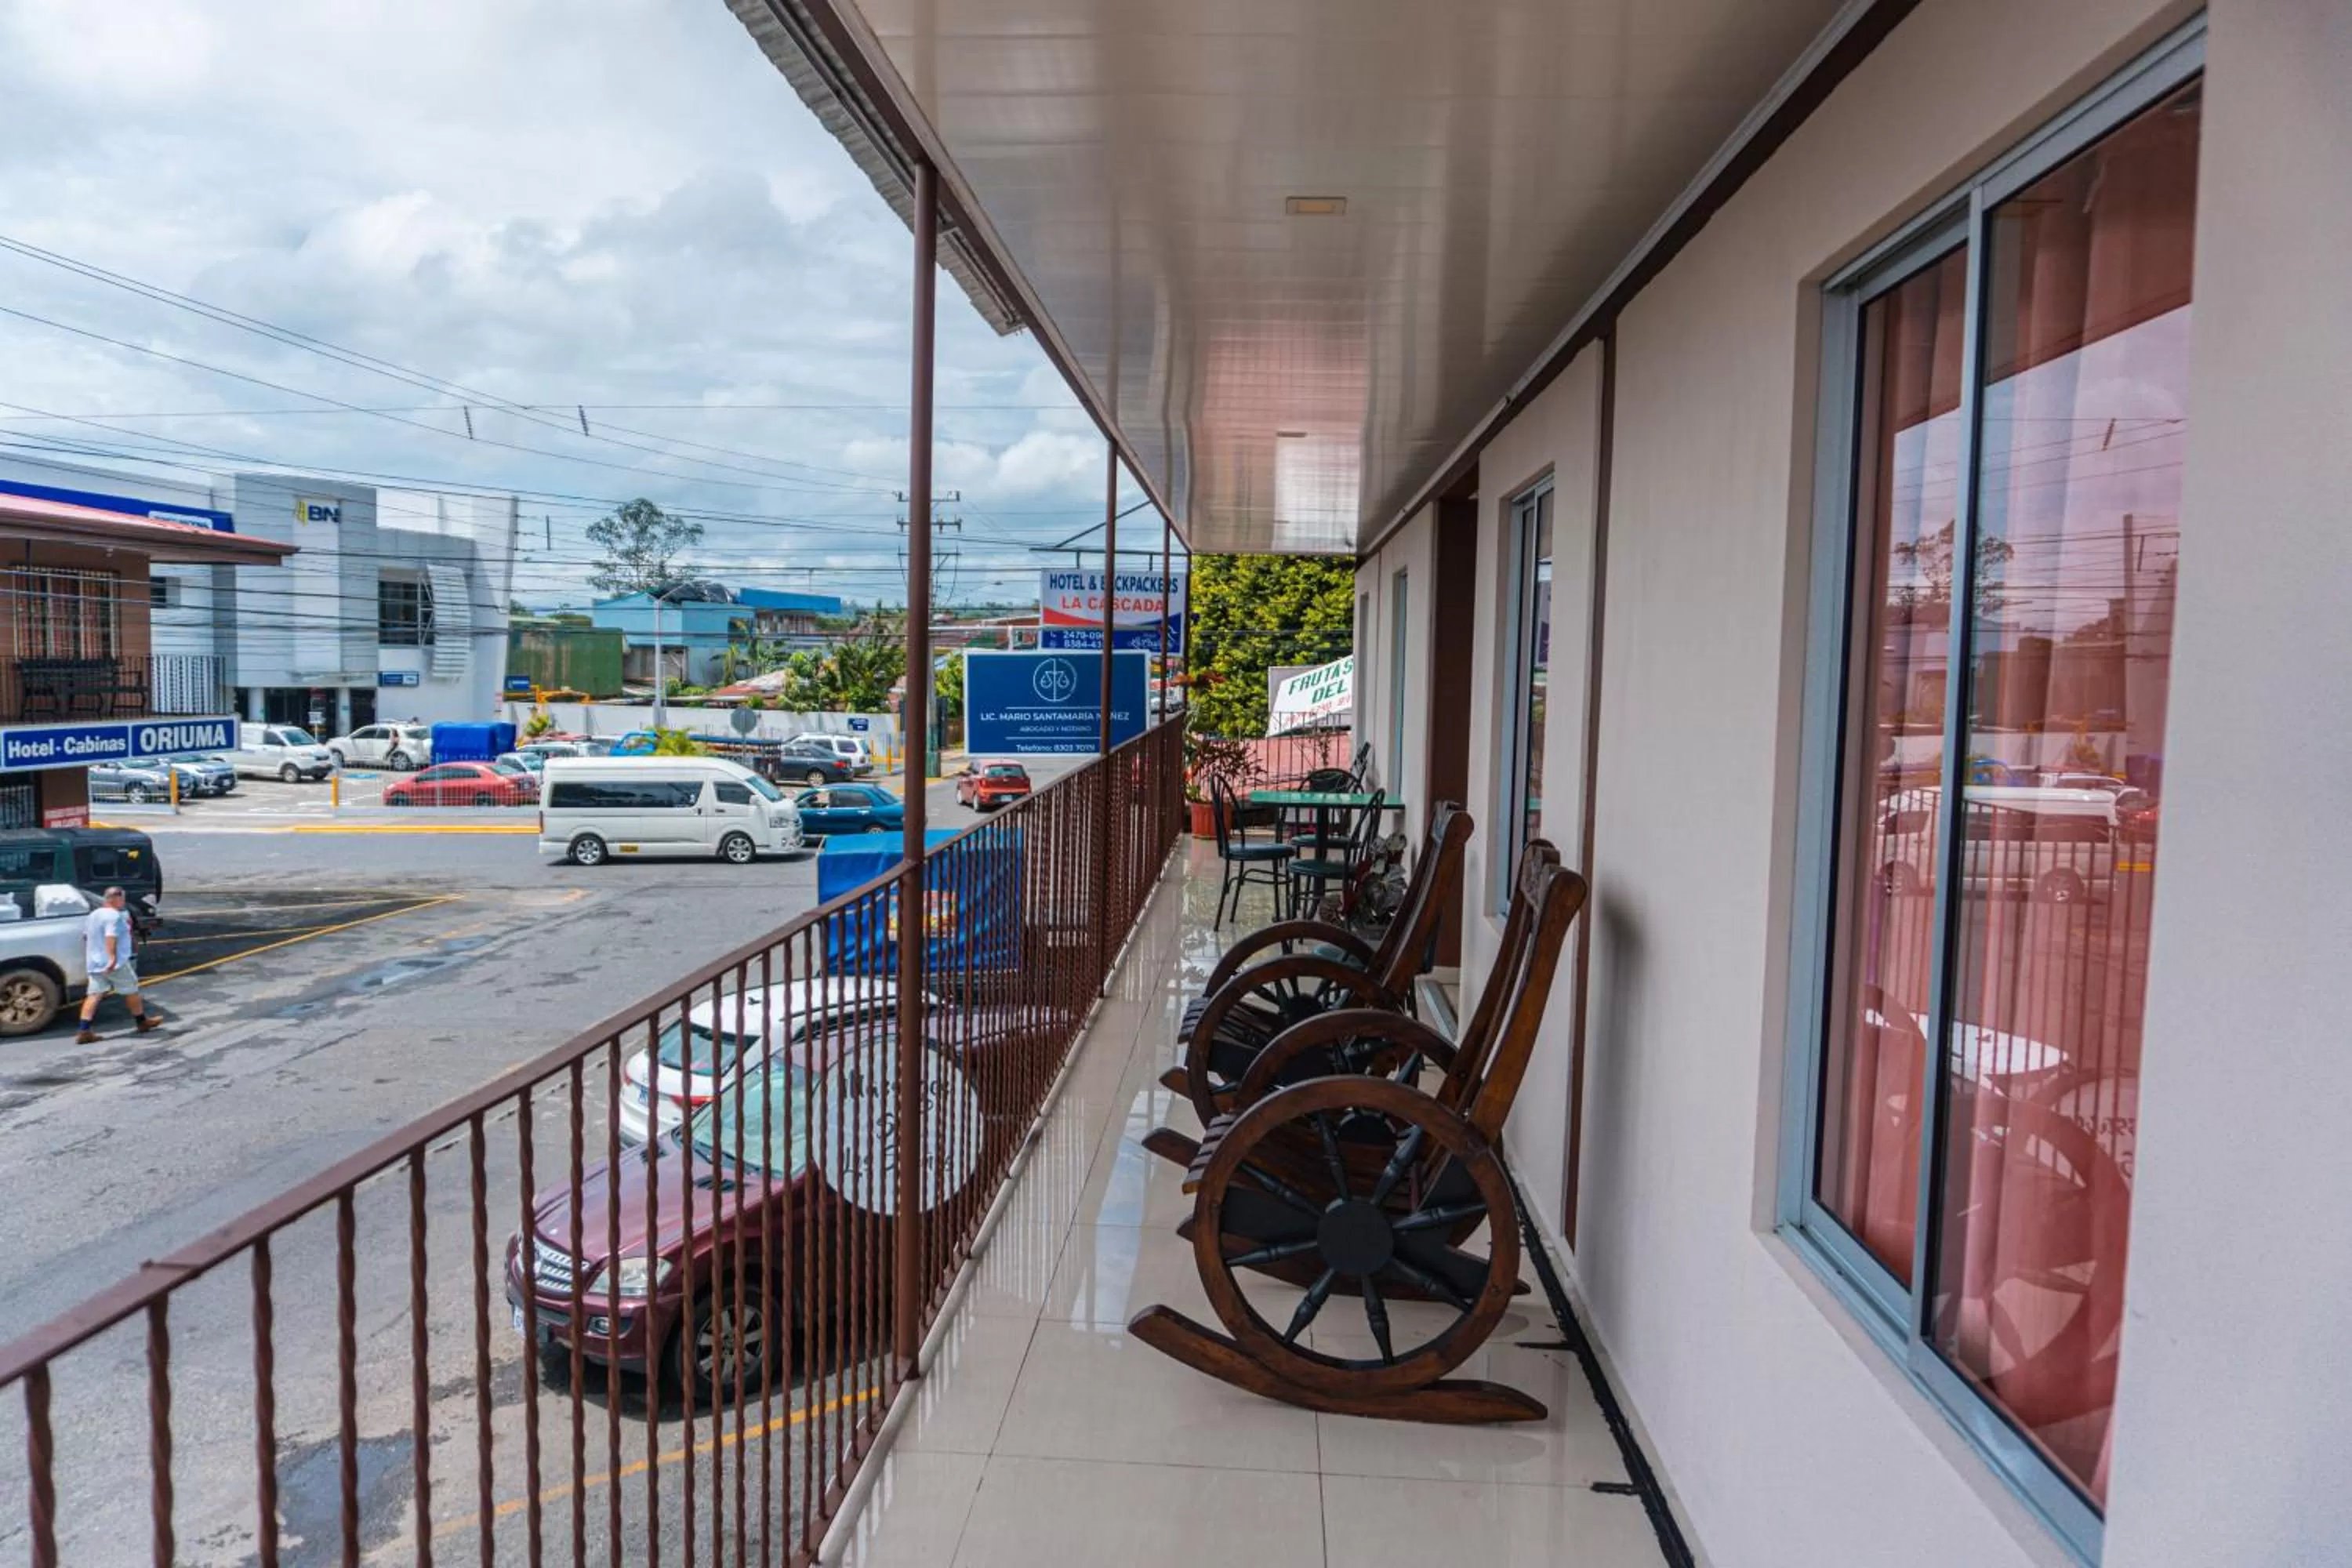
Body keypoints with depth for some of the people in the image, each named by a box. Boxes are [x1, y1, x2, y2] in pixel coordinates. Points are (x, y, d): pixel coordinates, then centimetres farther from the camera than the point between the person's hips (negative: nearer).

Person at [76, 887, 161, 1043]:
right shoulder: (114, 916, -14)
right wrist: (112, 957, -34)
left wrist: (87, 957, 35)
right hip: (116, 963, -8)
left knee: (94, 995, 2)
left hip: (94, 963, 8)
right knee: (131, 991, 7)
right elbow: (110, 937, -26)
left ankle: (84, 1031, -8)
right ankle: (142, 1022, 20)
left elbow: (86, 936, 24)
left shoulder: (93, 915, 16)